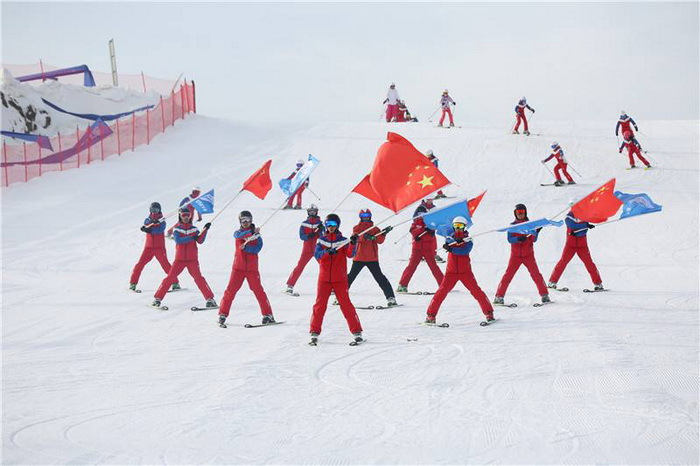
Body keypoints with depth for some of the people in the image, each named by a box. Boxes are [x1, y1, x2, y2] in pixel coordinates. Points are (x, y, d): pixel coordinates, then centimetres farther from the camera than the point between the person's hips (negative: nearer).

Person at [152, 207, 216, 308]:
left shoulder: (194, 229, 8)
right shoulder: (176, 229, 4)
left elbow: (200, 241, -6)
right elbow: (178, 240, -14)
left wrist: (205, 230, -18)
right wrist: (191, 238, -20)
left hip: (192, 259, 0)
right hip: (179, 259, 0)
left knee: (198, 277, -14)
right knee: (170, 278, -5)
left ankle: (210, 299, -13)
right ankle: (158, 298, 4)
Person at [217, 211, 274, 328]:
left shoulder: (256, 236, 6)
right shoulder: (238, 233, 7)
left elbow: (257, 248, -11)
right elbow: (239, 235, -18)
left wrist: (245, 247, -23)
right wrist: (252, 233, -33)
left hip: (252, 268, -1)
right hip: (238, 267, 1)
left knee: (258, 290, -2)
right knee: (231, 290, -4)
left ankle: (268, 315, 5)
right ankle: (222, 315, 1)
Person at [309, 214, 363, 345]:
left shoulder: (343, 240, 2)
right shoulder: (321, 240, 6)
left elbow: (350, 254, -13)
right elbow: (317, 255, -9)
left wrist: (353, 244, -32)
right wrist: (327, 251, -28)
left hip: (340, 279, -2)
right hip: (324, 278, 2)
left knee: (345, 304, -5)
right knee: (320, 304, 0)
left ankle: (357, 332, -1)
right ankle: (314, 333, 7)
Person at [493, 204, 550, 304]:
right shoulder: (512, 225, 4)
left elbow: (534, 240, -3)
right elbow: (510, 239, -9)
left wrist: (536, 232, -22)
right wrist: (518, 239, -27)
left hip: (528, 255, 0)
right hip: (515, 255, 0)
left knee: (535, 274, -9)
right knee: (508, 275, -3)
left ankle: (544, 295, -4)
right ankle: (499, 296, 2)